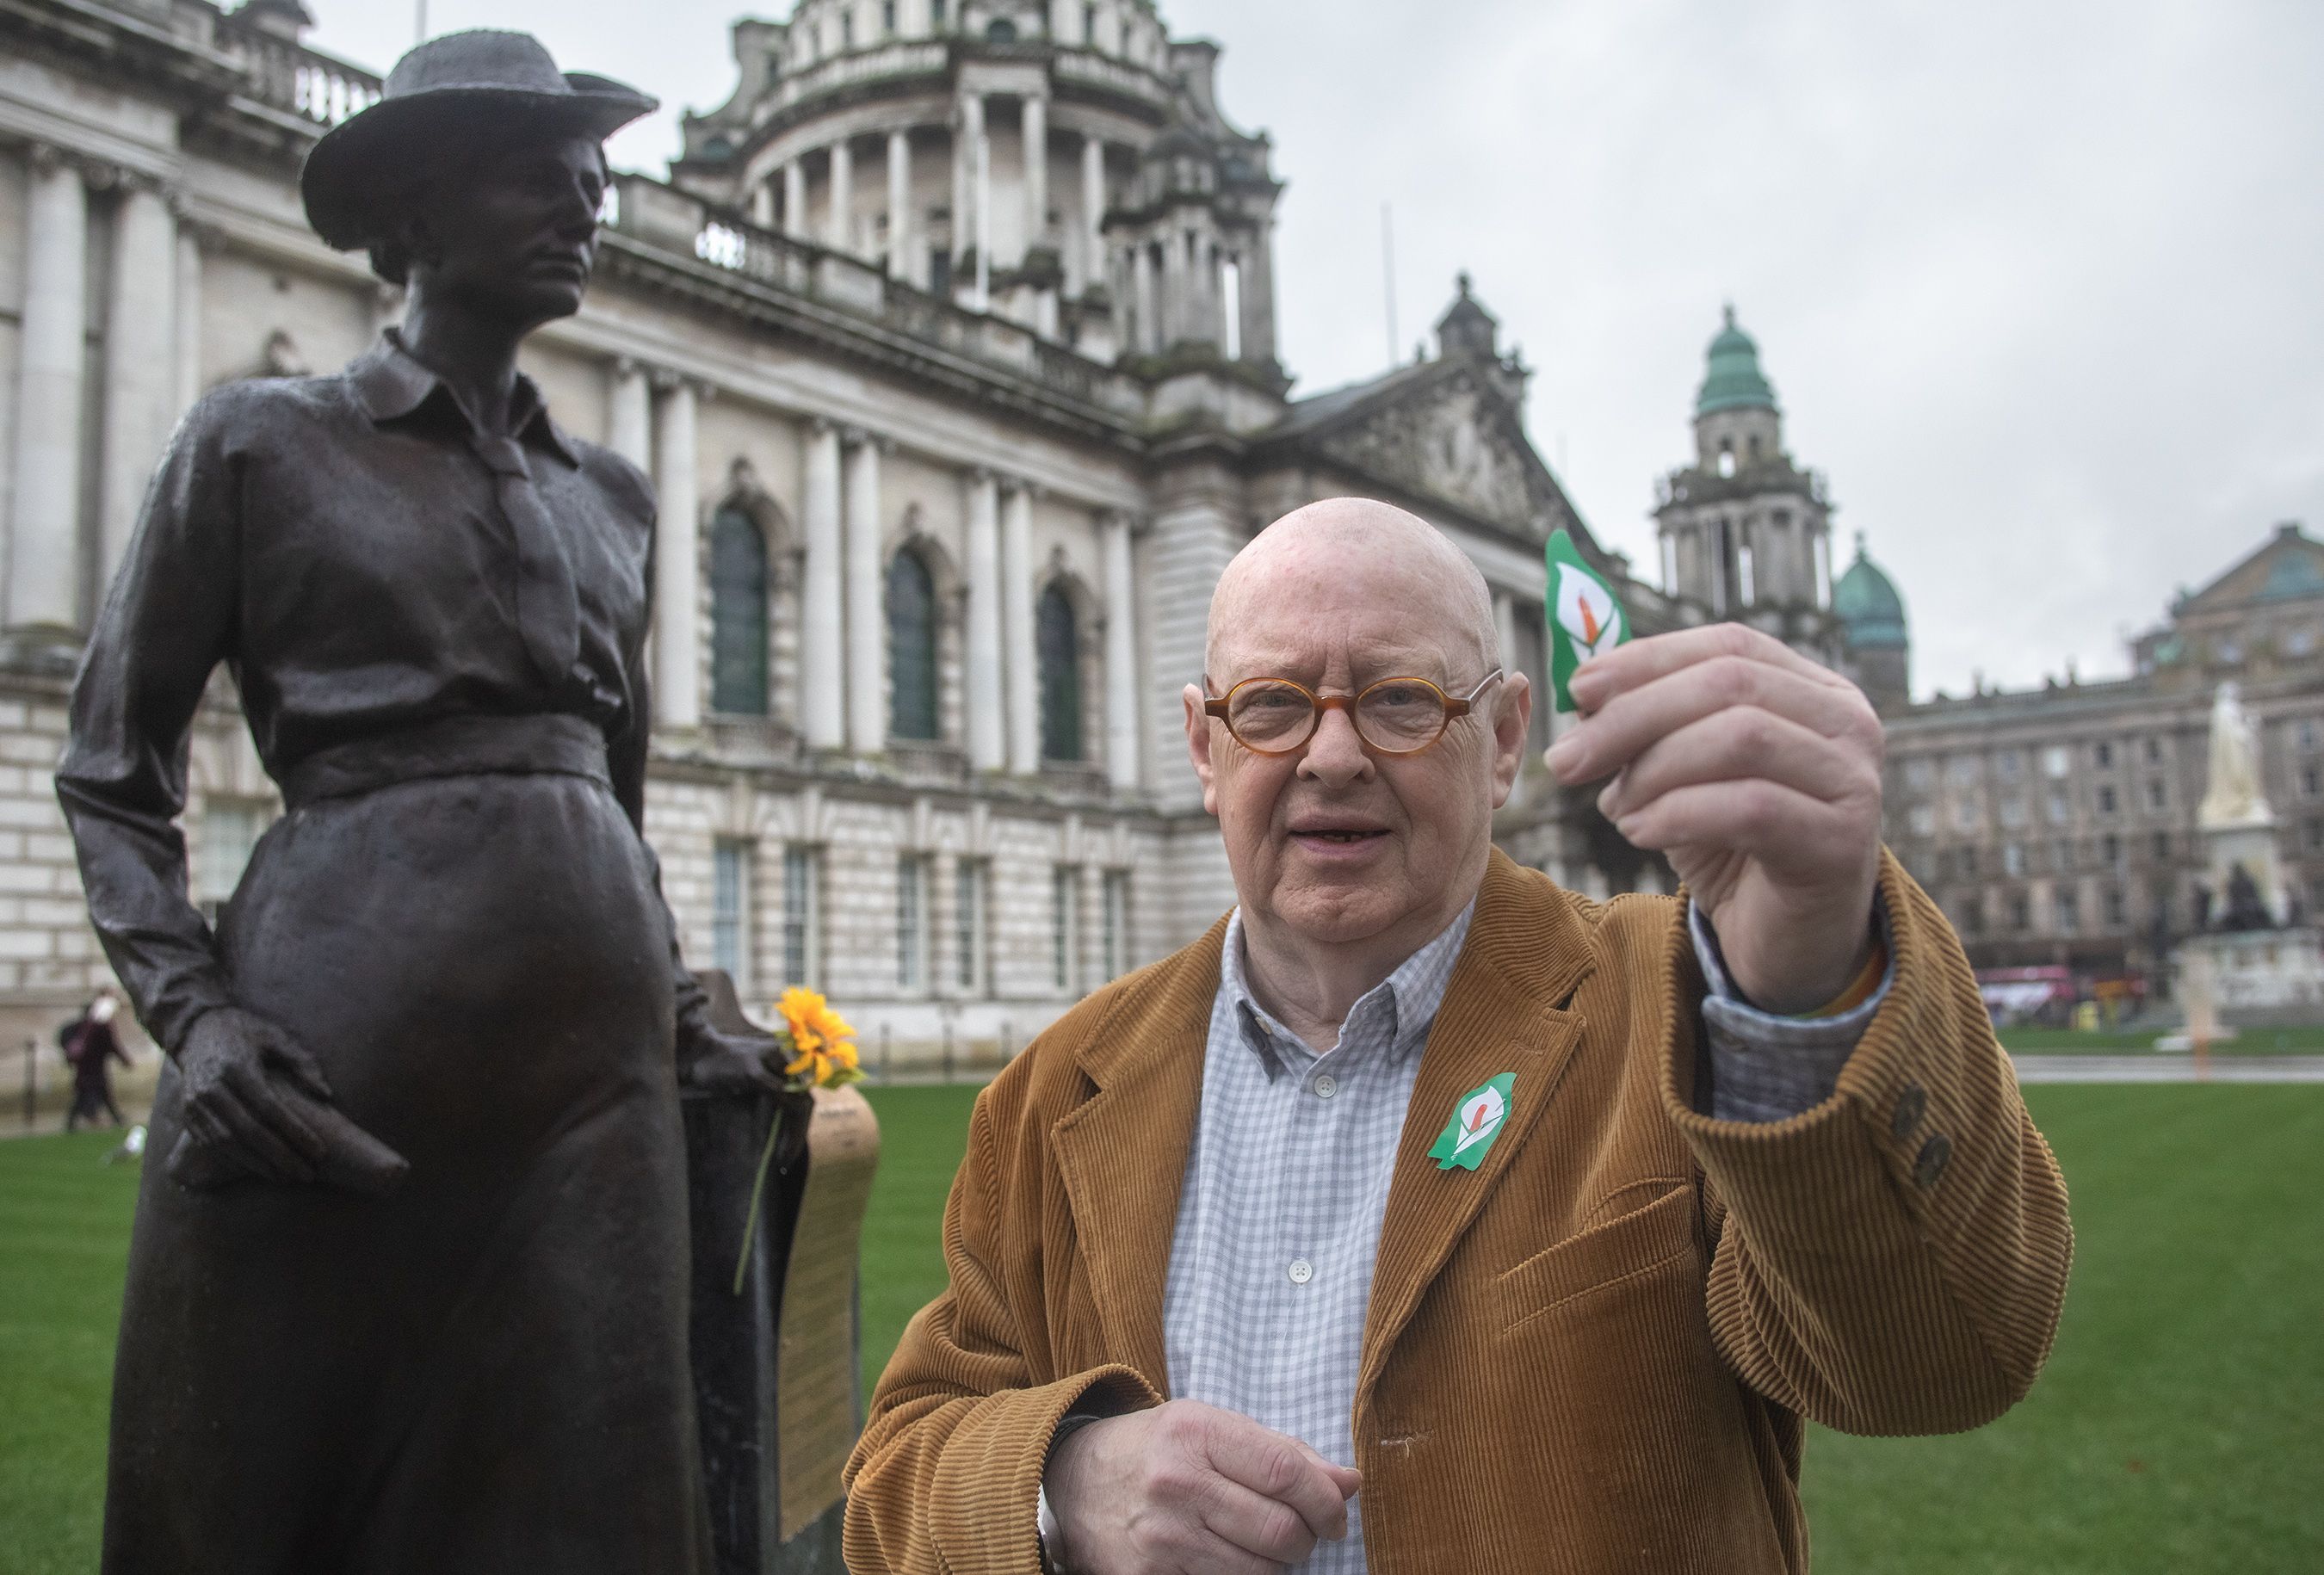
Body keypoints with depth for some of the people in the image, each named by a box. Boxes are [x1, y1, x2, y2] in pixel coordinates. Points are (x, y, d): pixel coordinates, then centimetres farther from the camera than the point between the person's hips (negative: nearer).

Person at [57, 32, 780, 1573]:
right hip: (330, 1037, -3)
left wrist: (687, 1022, 11)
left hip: (589, 1047, 4)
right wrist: (194, 1012, -10)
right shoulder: (263, 443, 4)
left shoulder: (613, 492, 16)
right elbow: (113, 770, 5)